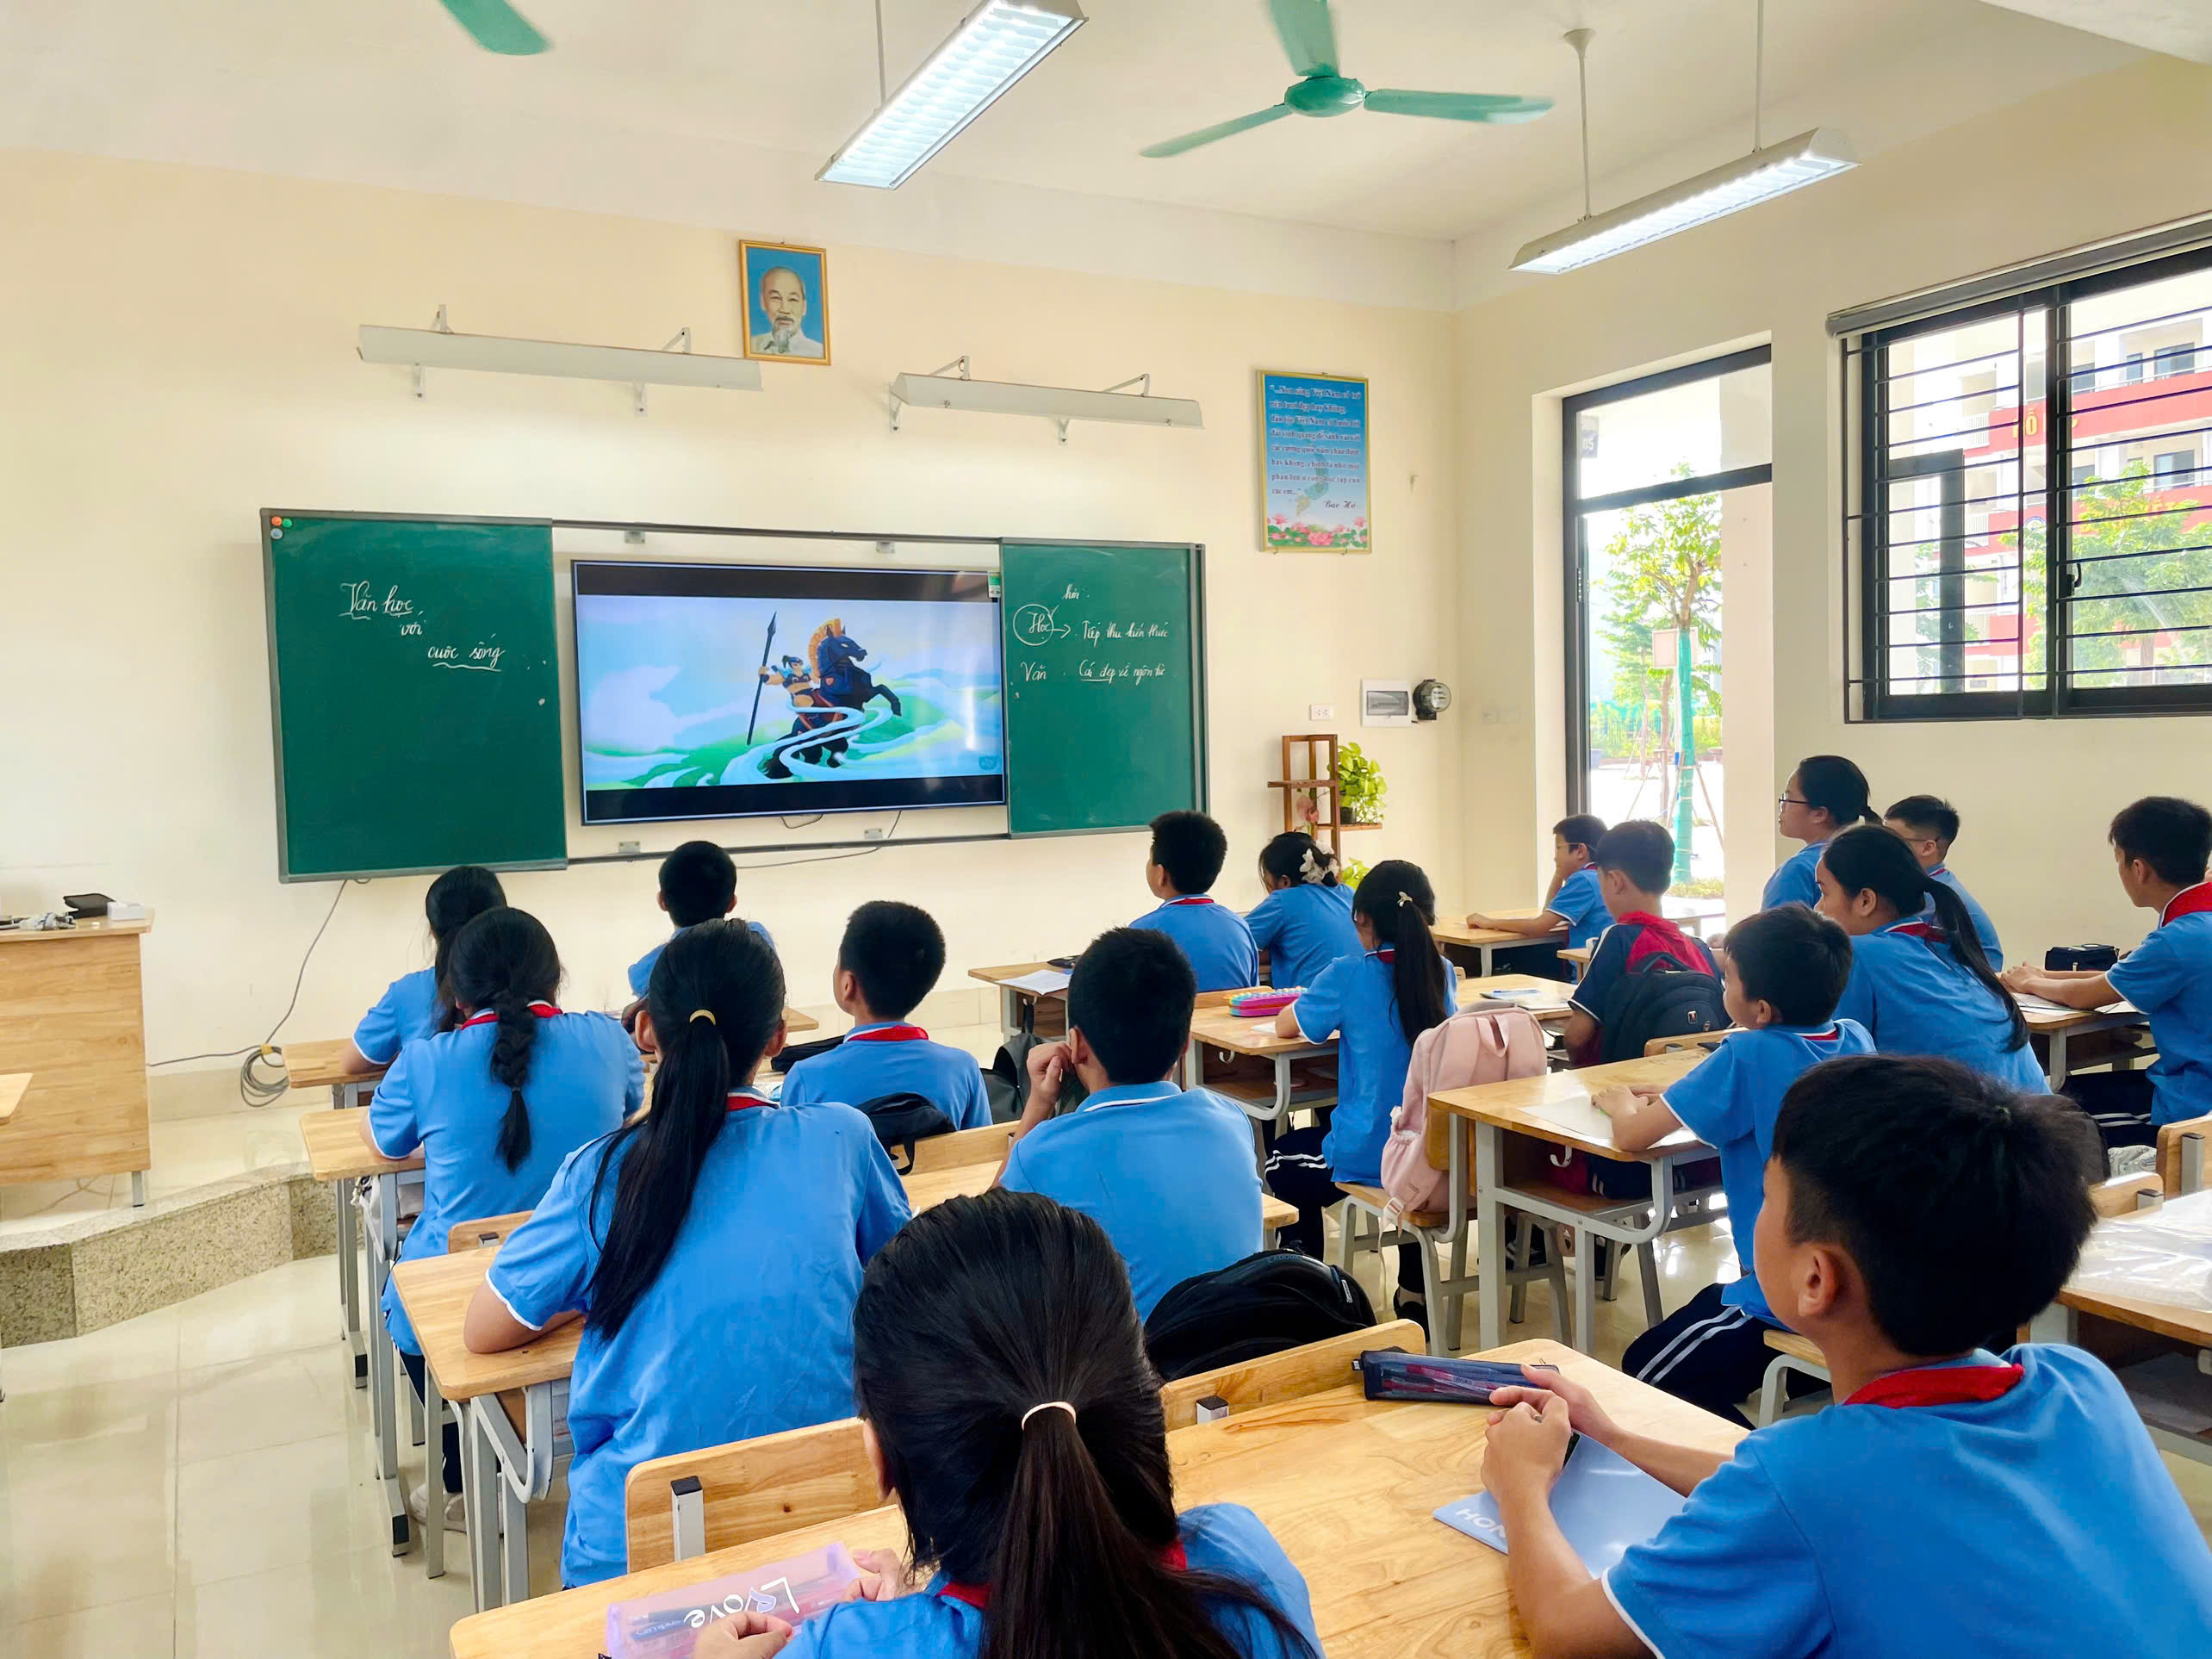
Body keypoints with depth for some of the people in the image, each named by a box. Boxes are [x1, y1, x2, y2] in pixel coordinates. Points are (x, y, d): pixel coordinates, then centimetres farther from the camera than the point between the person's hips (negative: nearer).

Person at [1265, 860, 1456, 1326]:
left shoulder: (1349, 975, -14)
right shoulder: (1441, 972, 0)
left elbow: (1286, 1025, 1)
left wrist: (1341, 1014, 21)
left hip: (1370, 1155, -5)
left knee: (1282, 1158, 24)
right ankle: (1415, 1293, 41)